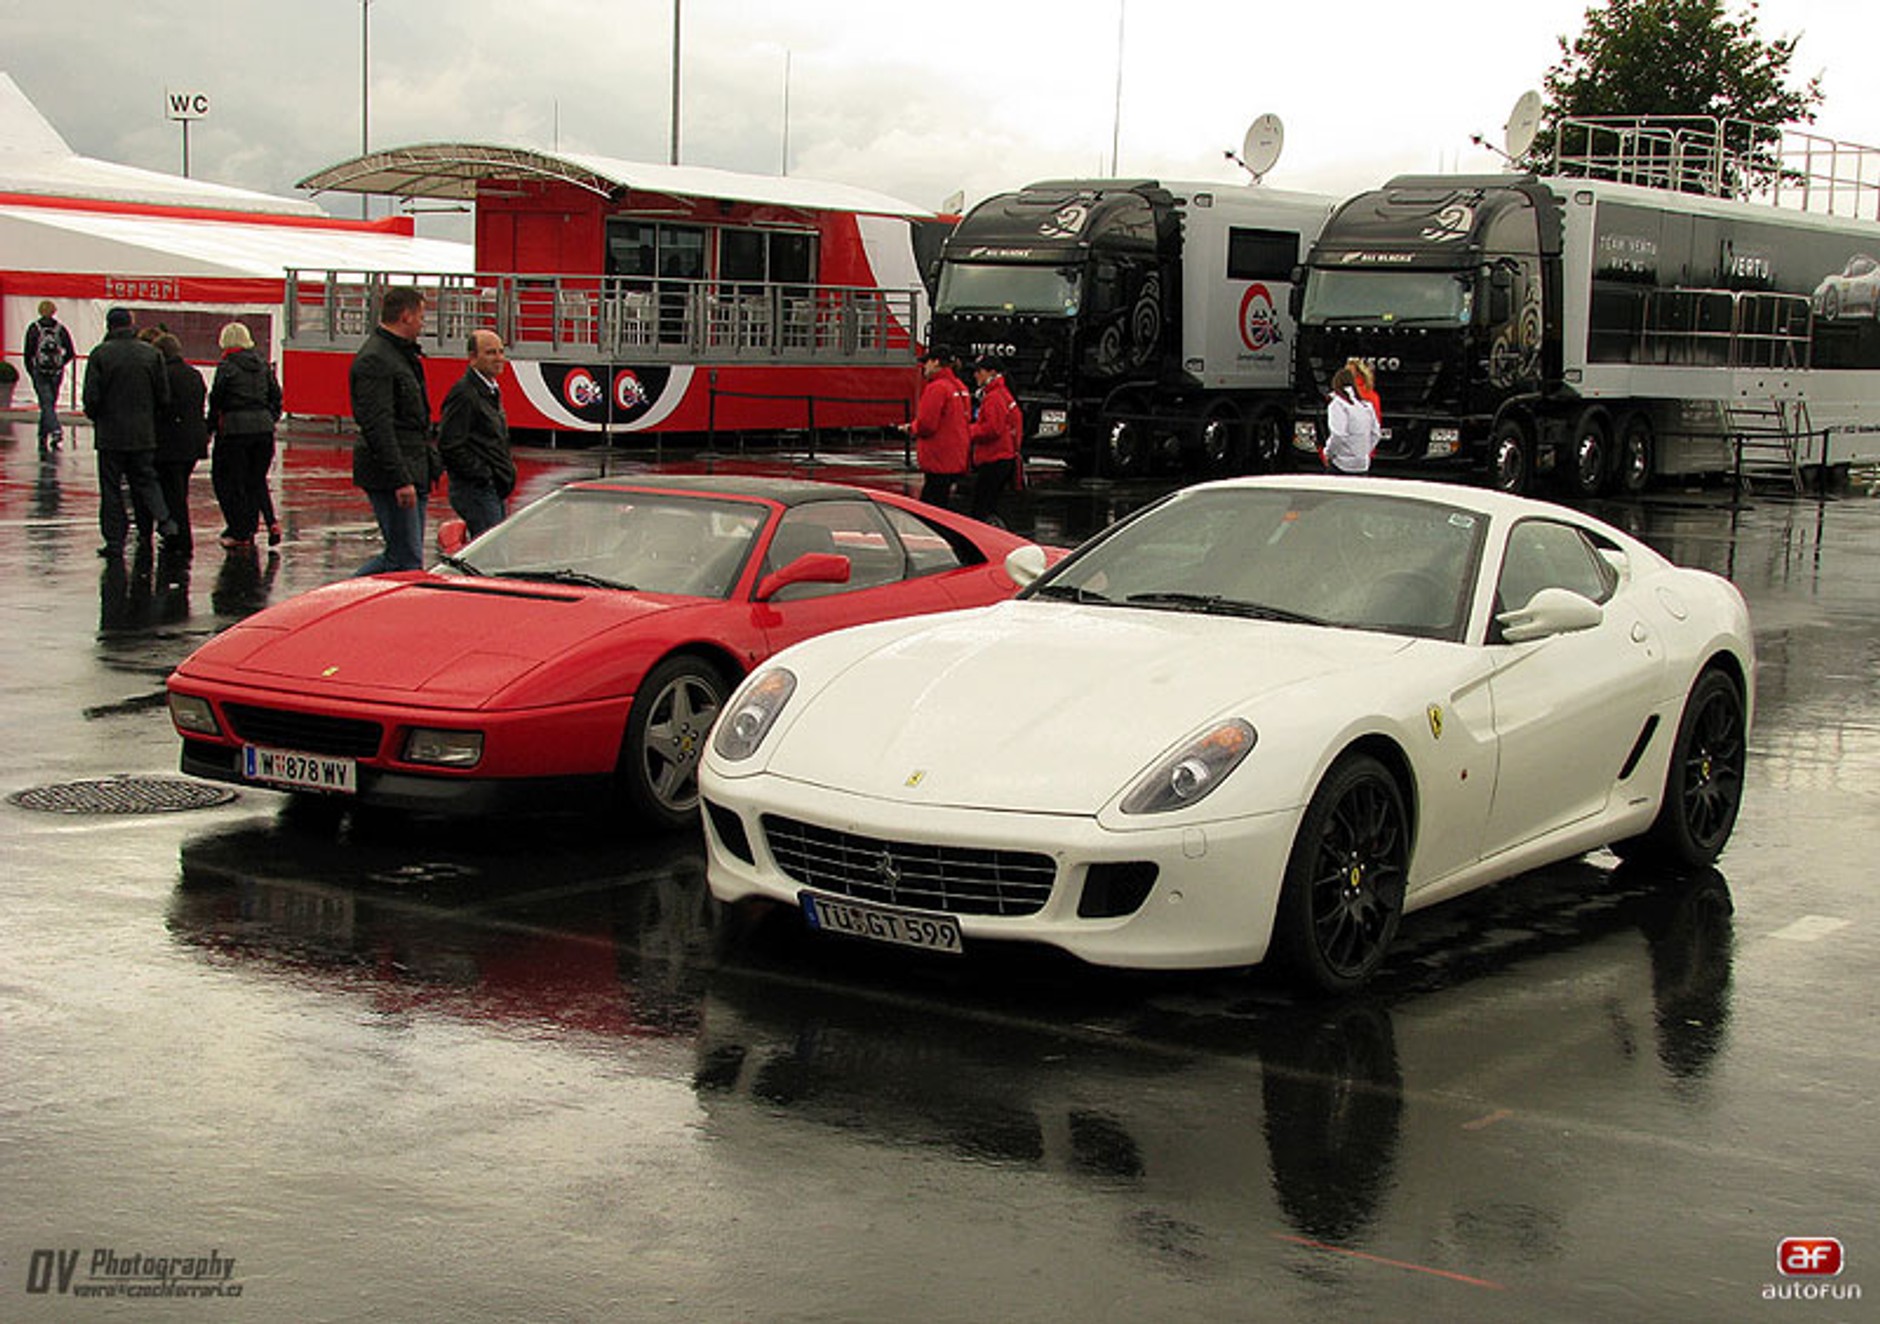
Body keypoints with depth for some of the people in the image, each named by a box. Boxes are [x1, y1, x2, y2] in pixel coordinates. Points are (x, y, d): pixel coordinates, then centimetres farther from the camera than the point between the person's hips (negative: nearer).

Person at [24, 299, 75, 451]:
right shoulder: (61, 329, 3)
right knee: (50, 404, 13)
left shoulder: (34, 329, -2)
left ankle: (56, 431, -33)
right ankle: (43, 439, 19)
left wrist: (31, 372, 9)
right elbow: (71, 353, 2)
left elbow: (28, 354, -3)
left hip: (40, 372, -3)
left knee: (46, 403, -9)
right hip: (57, 374, 3)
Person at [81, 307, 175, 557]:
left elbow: (91, 396, -10)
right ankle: (162, 519, -7)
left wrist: (95, 417, 9)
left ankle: (115, 540, 2)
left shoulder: (100, 354, -8)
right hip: (143, 433, 3)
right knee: (145, 480, 14)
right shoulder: (151, 354, 1)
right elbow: (164, 397, 1)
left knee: (111, 487, 4)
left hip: (110, 433, -3)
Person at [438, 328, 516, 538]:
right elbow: (449, 446, -20)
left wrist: (508, 470, 14)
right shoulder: (464, 393, -14)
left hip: (496, 490, 10)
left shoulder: (492, 391, 17)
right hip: (477, 490, -10)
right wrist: (482, 474, -17)